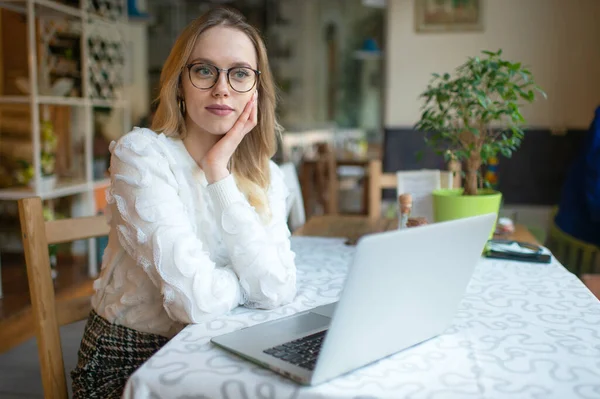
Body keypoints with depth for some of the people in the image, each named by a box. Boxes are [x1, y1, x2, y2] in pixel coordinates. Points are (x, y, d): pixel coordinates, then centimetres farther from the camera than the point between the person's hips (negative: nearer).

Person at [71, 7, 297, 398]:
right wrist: (251, 278, -7)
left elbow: (278, 290, -17)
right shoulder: (140, 153, -15)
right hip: (128, 363, -4)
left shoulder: (268, 178, -1)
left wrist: (218, 173, -17)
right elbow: (196, 300, -26)